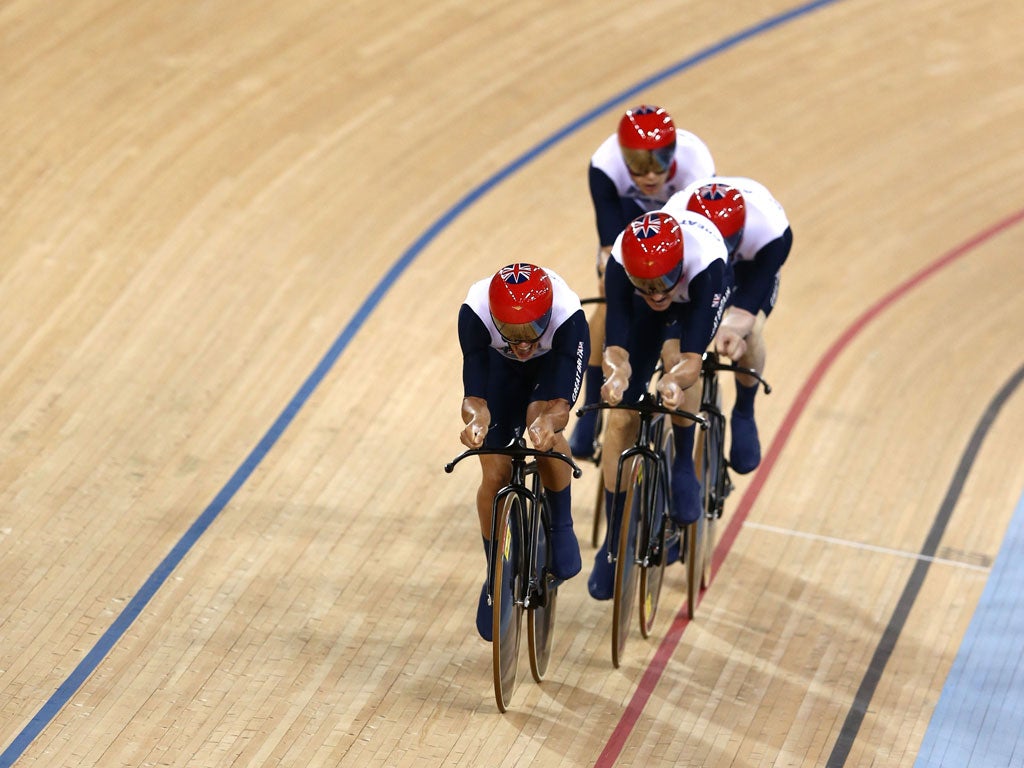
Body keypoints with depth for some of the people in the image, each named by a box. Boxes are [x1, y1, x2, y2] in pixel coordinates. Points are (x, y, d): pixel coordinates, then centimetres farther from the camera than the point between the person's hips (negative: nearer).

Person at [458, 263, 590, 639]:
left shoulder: (568, 316, -42)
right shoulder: (475, 313, -39)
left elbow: (561, 403, -43)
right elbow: (475, 397, -37)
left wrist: (548, 421, -65)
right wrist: (475, 420, -60)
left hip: (553, 362, -1)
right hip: (499, 366, 1)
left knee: (544, 427, -32)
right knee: (496, 475, -8)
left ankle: (561, 526, -3)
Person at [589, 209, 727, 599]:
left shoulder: (704, 261, -44)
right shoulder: (621, 263, -38)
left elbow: (692, 356, -47)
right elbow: (616, 344, -41)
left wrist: (675, 379, -69)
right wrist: (616, 373, -64)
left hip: (696, 298, -2)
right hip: (644, 316, 2)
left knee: (676, 357, -36)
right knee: (622, 417, -6)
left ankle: (684, 467, -10)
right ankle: (613, 541, 11)